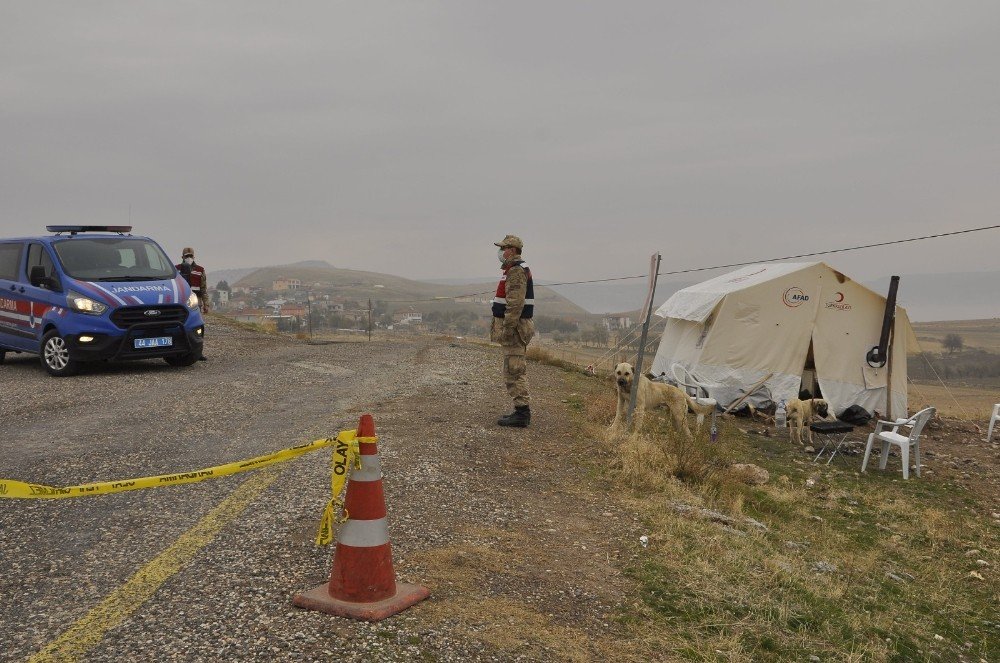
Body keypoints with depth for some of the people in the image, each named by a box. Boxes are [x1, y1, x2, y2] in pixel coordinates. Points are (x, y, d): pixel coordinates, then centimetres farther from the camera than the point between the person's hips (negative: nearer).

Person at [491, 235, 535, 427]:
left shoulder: (516, 271, -15)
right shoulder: (516, 270, 19)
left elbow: (515, 303, -24)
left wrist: (507, 329, -24)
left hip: (514, 329, -11)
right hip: (516, 328, 11)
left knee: (514, 371, -9)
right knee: (517, 371, 13)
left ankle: (521, 413, -7)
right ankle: (522, 411, 18)